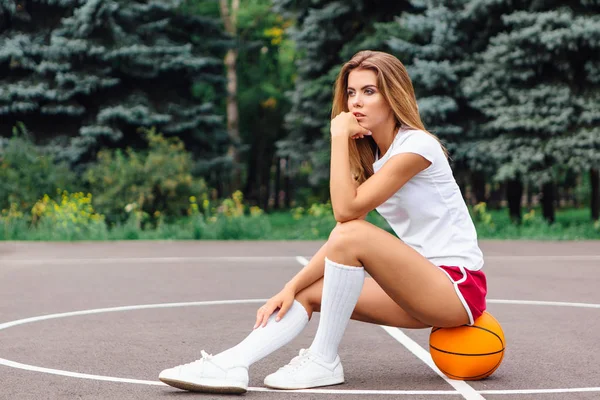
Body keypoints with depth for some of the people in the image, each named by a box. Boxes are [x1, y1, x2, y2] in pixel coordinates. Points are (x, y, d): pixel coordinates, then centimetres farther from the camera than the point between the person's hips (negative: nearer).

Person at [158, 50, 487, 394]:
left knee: (354, 235, -27)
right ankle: (232, 365, -20)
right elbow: (340, 239, 4)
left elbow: (346, 211, -23)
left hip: (459, 286, -8)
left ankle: (323, 362, -17)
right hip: (422, 284, 9)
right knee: (308, 292, -2)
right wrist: (292, 287, -8)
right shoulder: (371, 154, 12)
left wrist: (339, 136, -17)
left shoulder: (416, 145, -14)